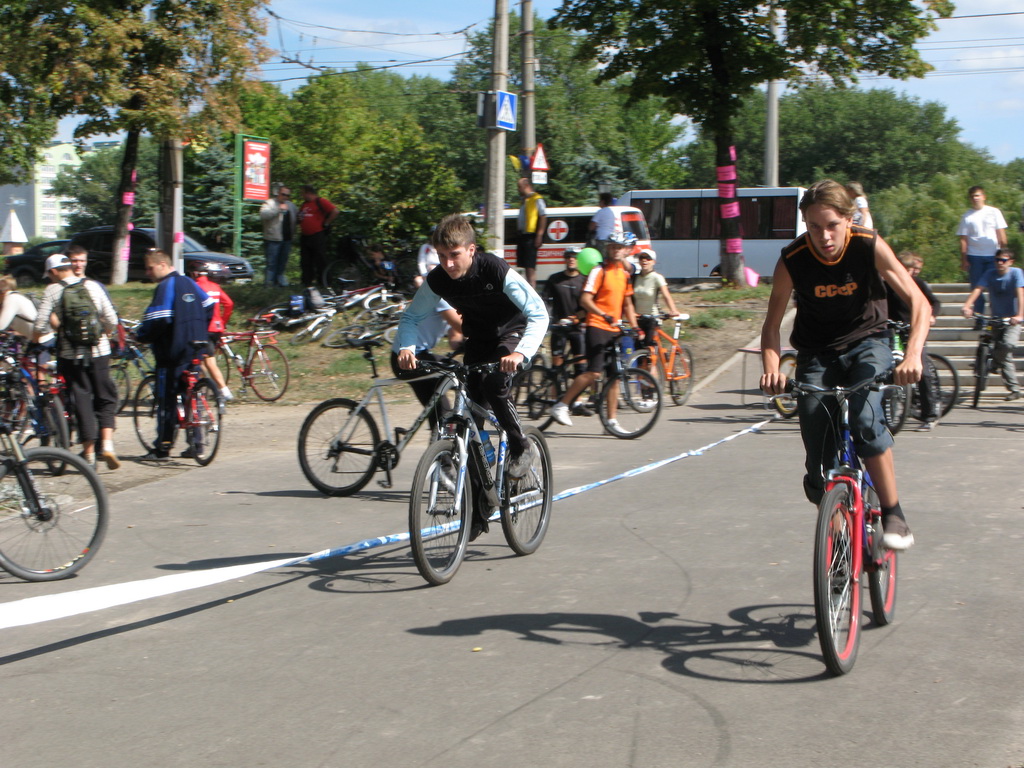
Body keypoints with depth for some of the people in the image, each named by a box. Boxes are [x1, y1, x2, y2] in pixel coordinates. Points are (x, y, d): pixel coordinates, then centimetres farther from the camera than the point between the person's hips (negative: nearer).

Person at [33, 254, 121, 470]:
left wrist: (36, 339, 12)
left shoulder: (52, 291, -4)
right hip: (99, 353, 1)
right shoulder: (94, 286, 2)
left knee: (81, 400, 7)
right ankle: (107, 444, -6)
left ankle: (89, 452, 8)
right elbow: (112, 321, -1)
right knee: (105, 399, 12)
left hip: (70, 355, -1)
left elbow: (40, 325, -9)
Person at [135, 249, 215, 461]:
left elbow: (158, 320, -20)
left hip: (173, 351, -8)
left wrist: (141, 335, -6)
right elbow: (209, 307, 17)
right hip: (196, 348, 8)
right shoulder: (189, 283, 13)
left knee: (166, 399, -3)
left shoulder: (165, 287, -12)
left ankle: (162, 449, -2)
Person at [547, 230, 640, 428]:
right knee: (594, 372, -18)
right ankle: (560, 407, -10)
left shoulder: (625, 274, 15)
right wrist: (604, 315, -29)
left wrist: (635, 327, 15)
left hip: (614, 329, 7)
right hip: (597, 326, -7)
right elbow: (585, 299, -16)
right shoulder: (599, 271, -7)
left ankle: (611, 420, 9)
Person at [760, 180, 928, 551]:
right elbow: (772, 324, -11)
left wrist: (913, 355, -39)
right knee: (819, 469, -7)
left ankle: (893, 514, -16)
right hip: (817, 353, 1)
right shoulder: (792, 260, -19)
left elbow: (918, 302, -22)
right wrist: (771, 368, -31)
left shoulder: (869, 246, -20)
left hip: (867, 343, -1)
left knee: (865, 417, -30)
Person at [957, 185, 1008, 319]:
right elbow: (963, 239, 3)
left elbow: (1001, 235, 6)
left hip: (993, 255, -1)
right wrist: (964, 260, -3)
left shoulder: (994, 212, 5)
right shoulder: (967, 216, 5)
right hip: (974, 256, 1)